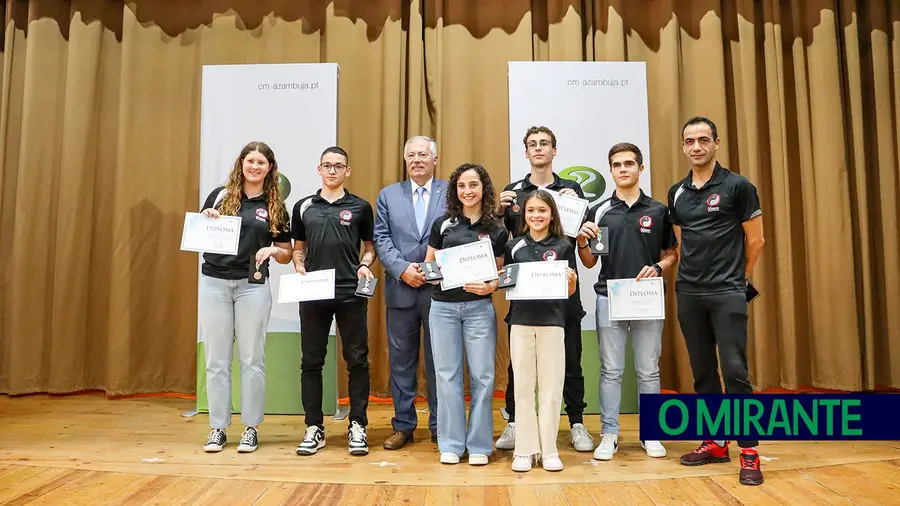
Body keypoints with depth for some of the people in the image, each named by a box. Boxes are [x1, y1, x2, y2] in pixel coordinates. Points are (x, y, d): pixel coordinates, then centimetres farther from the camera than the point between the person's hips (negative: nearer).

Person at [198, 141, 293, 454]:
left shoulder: (275, 206, 7)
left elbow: (287, 254, 10)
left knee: (252, 359, 4)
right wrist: (207, 220, -9)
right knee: (217, 360, 6)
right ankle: (218, 427, 17)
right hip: (214, 284, 1)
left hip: (253, 286, 0)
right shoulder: (220, 195, 6)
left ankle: (251, 428, 14)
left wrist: (272, 250, -11)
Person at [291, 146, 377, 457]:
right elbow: (298, 248, 16)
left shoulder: (360, 207, 6)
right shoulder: (303, 207, 10)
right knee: (311, 361, 6)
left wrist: (364, 265, -8)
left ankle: (358, 426, 14)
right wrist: (299, 267, -3)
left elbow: (369, 246, 11)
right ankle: (314, 428, 17)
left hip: (351, 294, -1)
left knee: (357, 360, 2)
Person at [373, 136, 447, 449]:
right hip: (400, 288, 2)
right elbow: (381, 239, 4)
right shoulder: (388, 195, 11)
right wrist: (403, 269, -10)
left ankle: (440, 426, 19)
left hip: (440, 289, -2)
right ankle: (403, 426, 21)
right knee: (401, 359, 9)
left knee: (439, 360, 6)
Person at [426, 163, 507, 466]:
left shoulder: (496, 230, 5)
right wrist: (438, 271, -11)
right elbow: (429, 264, 10)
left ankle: (479, 444, 15)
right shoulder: (443, 224, 5)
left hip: (479, 307, 0)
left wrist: (490, 286, -12)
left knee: (482, 375, 2)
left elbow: (501, 273, 9)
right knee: (447, 374, 5)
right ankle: (451, 444, 16)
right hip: (443, 306, 1)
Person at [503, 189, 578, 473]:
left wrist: (571, 280, -14)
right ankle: (525, 450, 15)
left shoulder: (563, 247, 3)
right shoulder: (514, 247, 6)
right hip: (521, 322, 1)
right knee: (523, 387, 6)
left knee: (551, 387, 4)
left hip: (552, 322, -1)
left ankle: (549, 450, 16)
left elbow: (569, 291, 6)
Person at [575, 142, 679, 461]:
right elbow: (589, 262, 7)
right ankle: (609, 434, 15)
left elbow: (672, 255, 9)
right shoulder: (599, 212, 4)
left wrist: (657, 268, -11)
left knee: (648, 370, 9)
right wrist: (581, 240, -12)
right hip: (609, 298, 0)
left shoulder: (658, 211, 5)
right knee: (611, 371, 6)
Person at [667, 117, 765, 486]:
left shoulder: (737, 186, -4)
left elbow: (755, 240, 1)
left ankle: (749, 451, 4)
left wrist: (737, 278, 9)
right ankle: (715, 442, 22)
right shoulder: (676, 193, 10)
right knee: (702, 370, 10)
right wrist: (691, 275, 11)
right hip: (688, 293, 5)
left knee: (734, 369, -7)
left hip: (727, 293, -5)